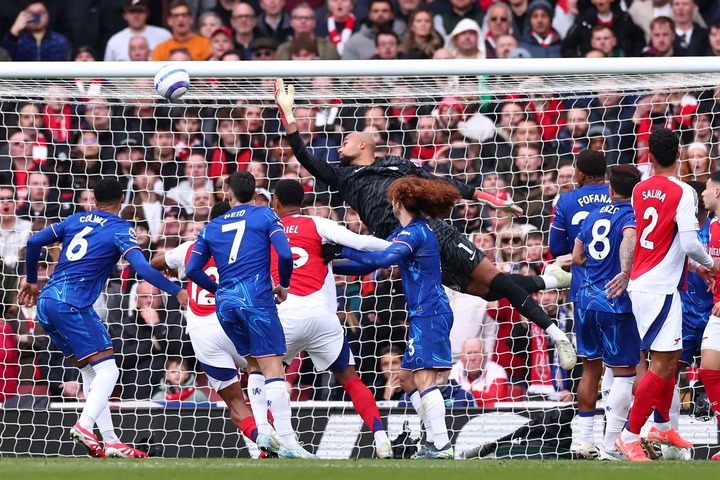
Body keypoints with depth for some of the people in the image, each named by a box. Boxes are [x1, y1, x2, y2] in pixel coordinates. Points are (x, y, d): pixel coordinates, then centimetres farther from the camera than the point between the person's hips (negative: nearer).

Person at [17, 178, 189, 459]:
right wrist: (176, 291, -9)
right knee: (107, 369, -8)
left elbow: (34, 242, 14)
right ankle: (84, 425, -31)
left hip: (46, 302, 7)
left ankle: (110, 440, 8)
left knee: (90, 371, 13)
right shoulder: (120, 229, 0)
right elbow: (141, 267, -14)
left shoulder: (75, 220, 17)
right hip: (72, 305, -7)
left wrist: (32, 281, 28)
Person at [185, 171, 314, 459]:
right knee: (273, 369, -9)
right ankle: (286, 441, -19)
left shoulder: (212, 227, 17)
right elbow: (285, 254, -7)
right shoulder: (264, 216, 6)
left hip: (225, 303, 4)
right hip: (256, 296, -4)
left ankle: (262, 434, 7)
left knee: (254, 366, 18)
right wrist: (283, 286, 10)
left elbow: (192, 270, 13)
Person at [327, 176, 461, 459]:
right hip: (423, 315, 11)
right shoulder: (405, 231, 17)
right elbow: (369, 264, 20)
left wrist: (343, 251, -22)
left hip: (430, 312, -11)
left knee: (423, 378, -16)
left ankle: (443, 445, -22)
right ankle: (435, 440, 13)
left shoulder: (414, 232, -14)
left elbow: (383, 259, -29)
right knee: (407, 377, 14)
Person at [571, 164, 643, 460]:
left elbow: (577, 257, 17)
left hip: (587, 298, 7)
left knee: (591, 367, 18)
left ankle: (585, 440, 23)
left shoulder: (594, 215, 13)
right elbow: (629, 238, -29)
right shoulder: (632, 214, -7)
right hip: (616, 303, -7)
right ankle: (610, 446, -10)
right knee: (624, 372, -3)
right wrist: (624, 272, -44)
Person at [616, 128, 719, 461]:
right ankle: (630, 435, -10)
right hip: (660, 287, -8)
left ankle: (662, 426, 30)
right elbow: (690, 243, -20)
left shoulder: (639, 190, 6)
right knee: (662, 364, -7)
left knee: (671, 357, 21)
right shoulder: (683, 193, -14)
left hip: (641, 281, 8)